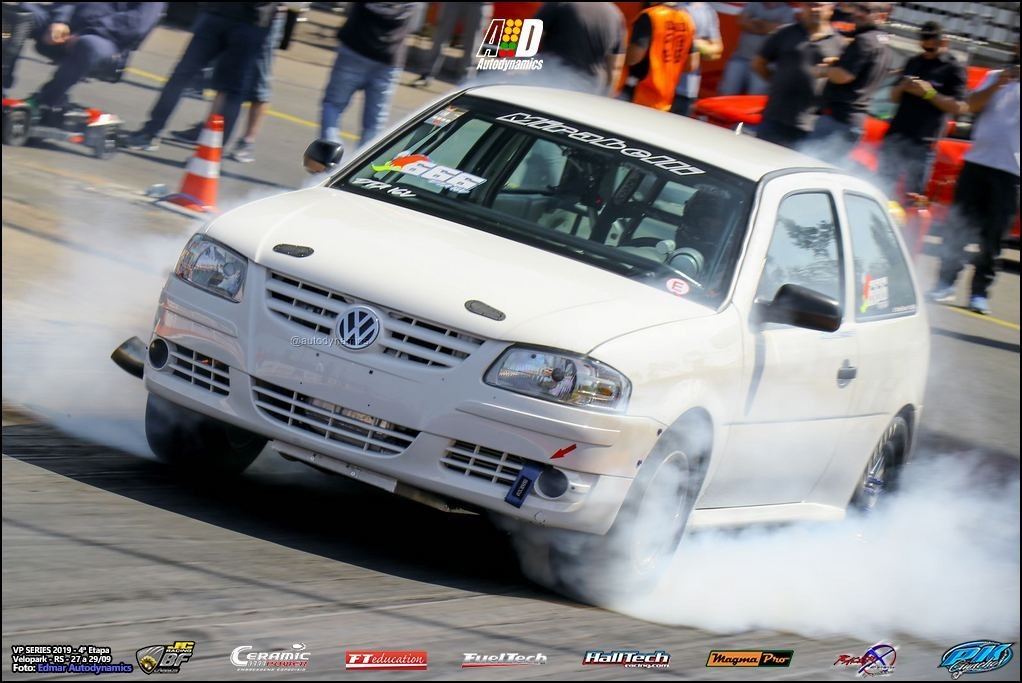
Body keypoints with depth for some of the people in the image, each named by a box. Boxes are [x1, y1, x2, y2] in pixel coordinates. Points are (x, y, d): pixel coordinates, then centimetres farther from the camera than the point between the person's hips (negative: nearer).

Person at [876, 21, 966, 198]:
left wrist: (929, 93, -16)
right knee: (882, 186, 4)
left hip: (922, 143, -6)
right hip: (896, 135, 6)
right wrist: (902, 87, -2)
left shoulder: (953, 69, -1)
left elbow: (958, 107, -9)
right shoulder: (914, 63, 17)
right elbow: (894, 97, 21)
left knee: (912, 193, -6)